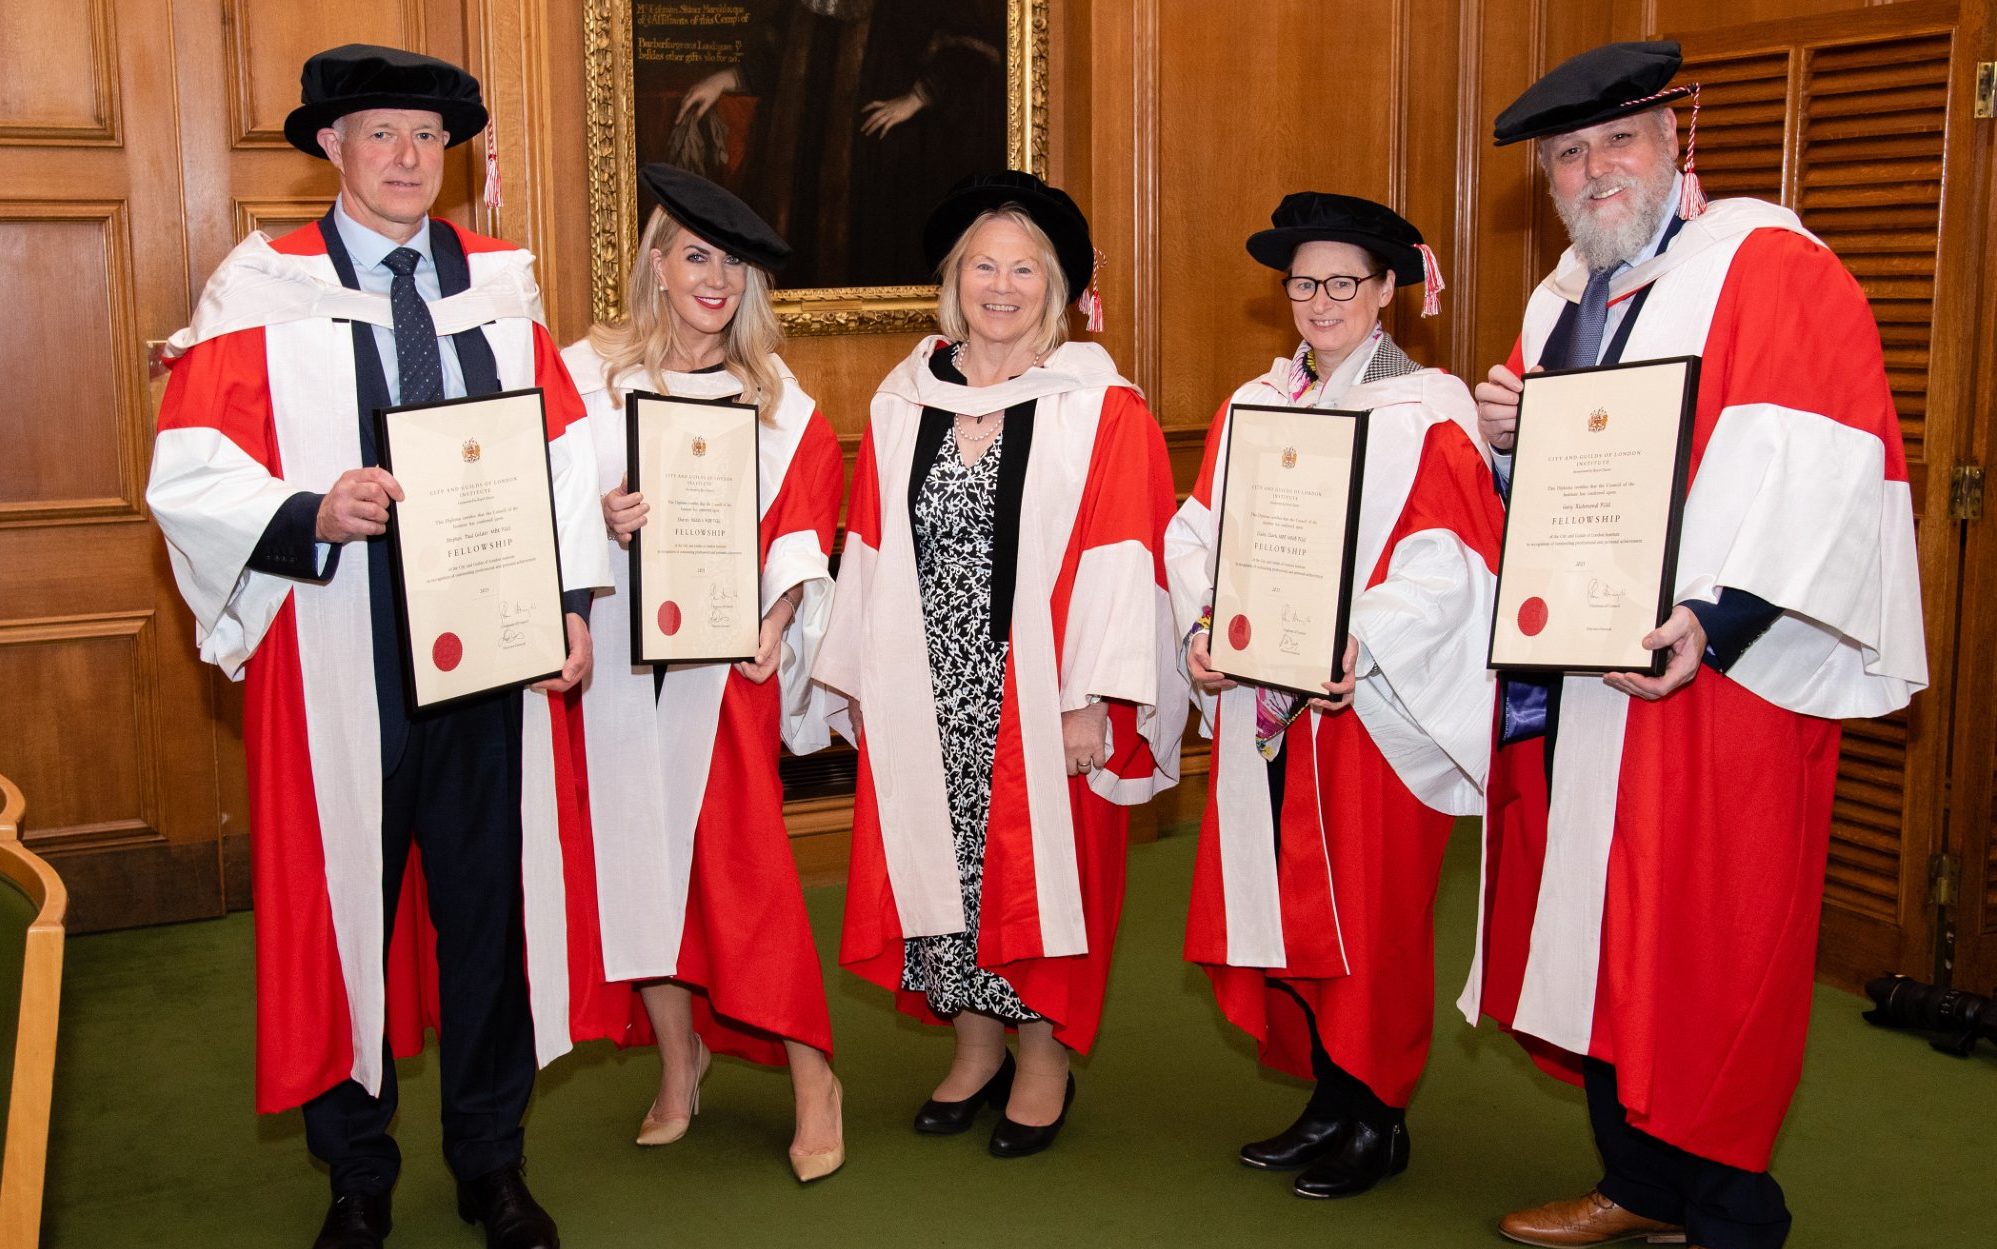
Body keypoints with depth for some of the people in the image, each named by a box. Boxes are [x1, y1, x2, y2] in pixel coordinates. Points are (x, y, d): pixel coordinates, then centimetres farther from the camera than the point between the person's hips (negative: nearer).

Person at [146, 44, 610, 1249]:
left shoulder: (502, 282, 10)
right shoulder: (261, 290, 1)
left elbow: (566, 450, 7)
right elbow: (190, 474, -5)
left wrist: (572, 600, -3)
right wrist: (312, 514, -23)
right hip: (337, 659, -2)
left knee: (492, 903, 9)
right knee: (343, 908, 8)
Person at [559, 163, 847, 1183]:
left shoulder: (774, 395, 7)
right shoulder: (588, 372, 5)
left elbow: (804, 516, 5)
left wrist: (776, 619, -8)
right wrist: (600, 521, -18)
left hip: (728, 652, -1)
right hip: (619, 650, 1)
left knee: (743, 854, -4)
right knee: (639, 847, 6)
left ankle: (810, 1072, 4)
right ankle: (678, 1057, 21)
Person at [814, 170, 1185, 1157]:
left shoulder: (1102, 410, -5)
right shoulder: (901, 402, 8)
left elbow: (1120, 560, -10)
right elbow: (869, 553, 10)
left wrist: (1091, 700, -15)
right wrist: (858, 684, 8)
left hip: (1040, 696, -4)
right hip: (926, 695, 4)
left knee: (1038, 868, 4)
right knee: (941, 868, 9)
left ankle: (1043, 1058, 22)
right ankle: (975, 1046, 27)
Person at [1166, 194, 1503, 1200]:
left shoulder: (1427, 412, -4)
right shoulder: (1250, 407, 13)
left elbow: (1445, 565, -13)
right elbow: (1198, 534, 9)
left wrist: (1361, 642, -26)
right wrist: (1200, 629, -8)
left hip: (1369, 707, -5)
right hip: (1260, 705, 6)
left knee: (1367, 913, 0)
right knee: (1278, 905, 9)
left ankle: (1376, 1119, 16)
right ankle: (1328, 1098, 25)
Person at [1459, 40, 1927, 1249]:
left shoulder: (1769, 268, -7)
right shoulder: (1561, 300, 17)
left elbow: (1822, 469, -18)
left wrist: (1714, 617, -28)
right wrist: (1498, 437, 1)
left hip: (1710, 682, -7)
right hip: (1564, 674, 7)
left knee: (1705, 947, -2)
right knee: (1595, 935, 12)